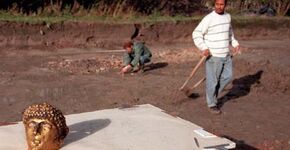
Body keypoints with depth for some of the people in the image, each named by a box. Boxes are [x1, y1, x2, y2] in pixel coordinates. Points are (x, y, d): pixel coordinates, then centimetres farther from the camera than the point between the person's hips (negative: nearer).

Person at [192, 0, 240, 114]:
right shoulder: (208, 19, -15)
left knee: (227, 76, 12)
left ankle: (213, 93, 31)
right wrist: (204, 48, -25)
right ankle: (212, 104, 17)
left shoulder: (227, 16, 7)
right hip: (213, 56, -6)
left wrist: (235, 43, 14)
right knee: (212, 81, 2)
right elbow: (196, 34, -14)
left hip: (226, 55, 7)